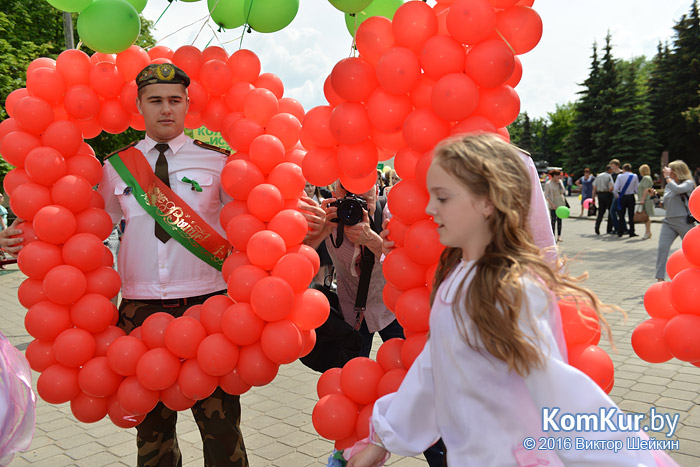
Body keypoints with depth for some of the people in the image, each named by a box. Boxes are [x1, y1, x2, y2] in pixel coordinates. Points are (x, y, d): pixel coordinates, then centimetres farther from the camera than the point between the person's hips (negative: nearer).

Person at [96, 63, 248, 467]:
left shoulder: (216, 161, 4)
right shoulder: (116, 167, 10)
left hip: (207, 304, -2)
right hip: (140, 309, 3)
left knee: (220, 424, 2)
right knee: (151, 426, 15)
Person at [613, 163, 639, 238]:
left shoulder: (620, 176, -6)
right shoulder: (634, 176, -1)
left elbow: (615, 189, -10)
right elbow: (637, 188, -3)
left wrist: (616, 197, 4)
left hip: (622, 197, -1)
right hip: (631, 197, 1)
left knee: (621, 215, 7)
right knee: (631, 215, 5)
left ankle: (620, 232, 8)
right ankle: (631, 232, 6)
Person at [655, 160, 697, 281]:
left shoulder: (688, 183, -4)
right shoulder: (668, 186, 13)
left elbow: (677, 189, -27)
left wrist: (667, 177, -16)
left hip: (684, 222, -5)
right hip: (668, 221, 5)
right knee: (662, 248, -11)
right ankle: (660, 279, -12)